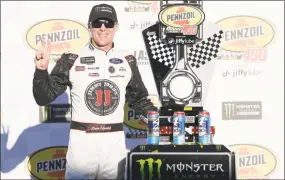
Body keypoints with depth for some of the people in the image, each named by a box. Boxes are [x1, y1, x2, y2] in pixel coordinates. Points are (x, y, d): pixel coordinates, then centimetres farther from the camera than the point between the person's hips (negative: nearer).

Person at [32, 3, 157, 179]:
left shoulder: (127, 60, 5)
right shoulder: (72, 60, -3)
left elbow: (138, 98, 16)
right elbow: (44, 98, -4)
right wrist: (41, 70, -19)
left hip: (115, 141, 3)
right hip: (82, 140, -2)